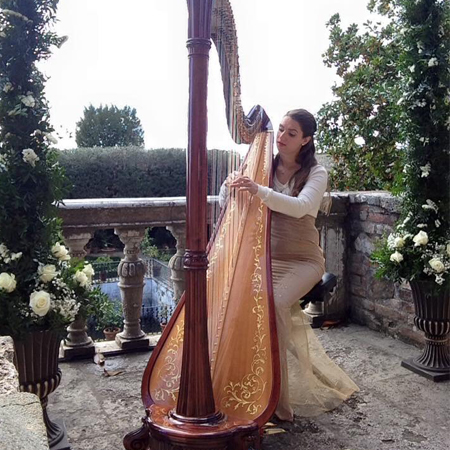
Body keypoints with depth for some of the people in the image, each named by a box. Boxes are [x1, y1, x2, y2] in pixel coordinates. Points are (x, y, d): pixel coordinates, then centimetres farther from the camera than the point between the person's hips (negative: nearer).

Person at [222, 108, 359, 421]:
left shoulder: (316, 173, -3)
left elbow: (300, 206, -25)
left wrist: (259, 190, -39)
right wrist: (231, 185, -20)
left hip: (302, 261, -3)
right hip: (266, 257, 3)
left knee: (273, 301, -29)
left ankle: (279, 395, -17)